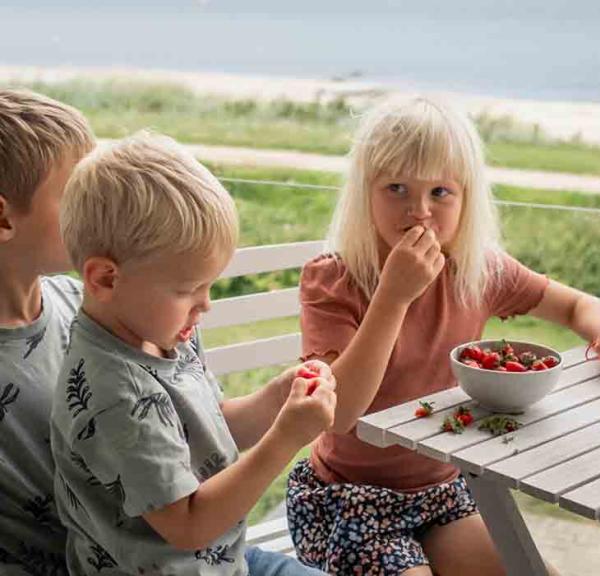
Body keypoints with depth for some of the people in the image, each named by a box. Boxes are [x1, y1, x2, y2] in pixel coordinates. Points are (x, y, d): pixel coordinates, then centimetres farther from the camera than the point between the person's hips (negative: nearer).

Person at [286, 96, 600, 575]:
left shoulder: (481, 272, -6)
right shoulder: (330, 282, -19)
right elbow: (339, 414, -29)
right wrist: (394, 295, -36)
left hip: (441, 489, 5)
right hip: (346, 498, -4)